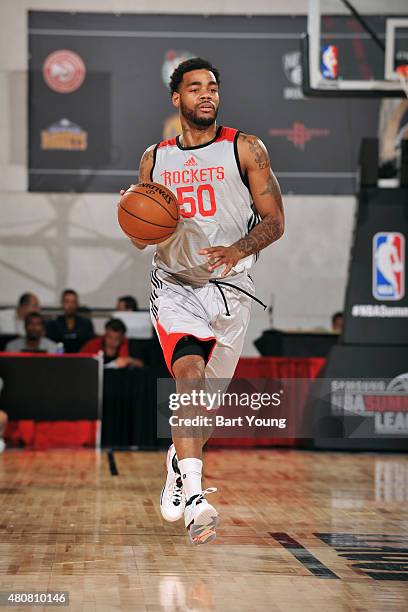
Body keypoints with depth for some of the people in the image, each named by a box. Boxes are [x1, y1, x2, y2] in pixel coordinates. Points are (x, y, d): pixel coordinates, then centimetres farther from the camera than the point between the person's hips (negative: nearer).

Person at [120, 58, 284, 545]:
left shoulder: (245, 149, 2)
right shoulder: (155, 158, 10)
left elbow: (274, 221, -1)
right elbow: (141, 238, 13)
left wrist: (238, 249, -20)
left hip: (229, 286, 0)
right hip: (174, 285, 0)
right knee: (189, 372, -23)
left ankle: (180, 463, 39)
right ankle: (193, 497, -28)